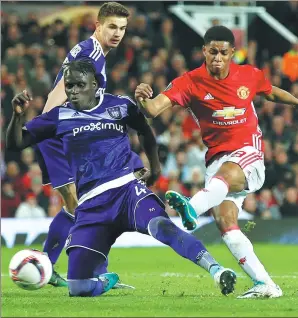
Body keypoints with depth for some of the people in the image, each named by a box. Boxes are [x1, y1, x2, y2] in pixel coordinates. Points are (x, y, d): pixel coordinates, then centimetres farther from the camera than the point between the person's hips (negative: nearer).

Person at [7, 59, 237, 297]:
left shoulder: (120, 106, 7)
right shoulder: (59, 116, 7)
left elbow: (145, 132, 26)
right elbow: (15, 143, 5)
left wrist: (155, 166, 23)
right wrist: (18, 115, -12)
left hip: (127, 189, -2)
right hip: (91, 205, 2)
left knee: (160, 226, -38)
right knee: (78, 287, -7)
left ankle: (216, 271, -44)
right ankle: (106, 280, 28)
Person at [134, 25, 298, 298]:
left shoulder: (250, 75, 1)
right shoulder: (190, 82, -5)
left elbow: (272, 93, 25)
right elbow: (153, 109, -18)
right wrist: (143, 99, -39)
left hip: (249, 153, -2)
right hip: (217, 159, 2)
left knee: (226, 173, -37)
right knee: (224, 220, -18)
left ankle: (192, 208, -68)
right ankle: (265, 285, -16)